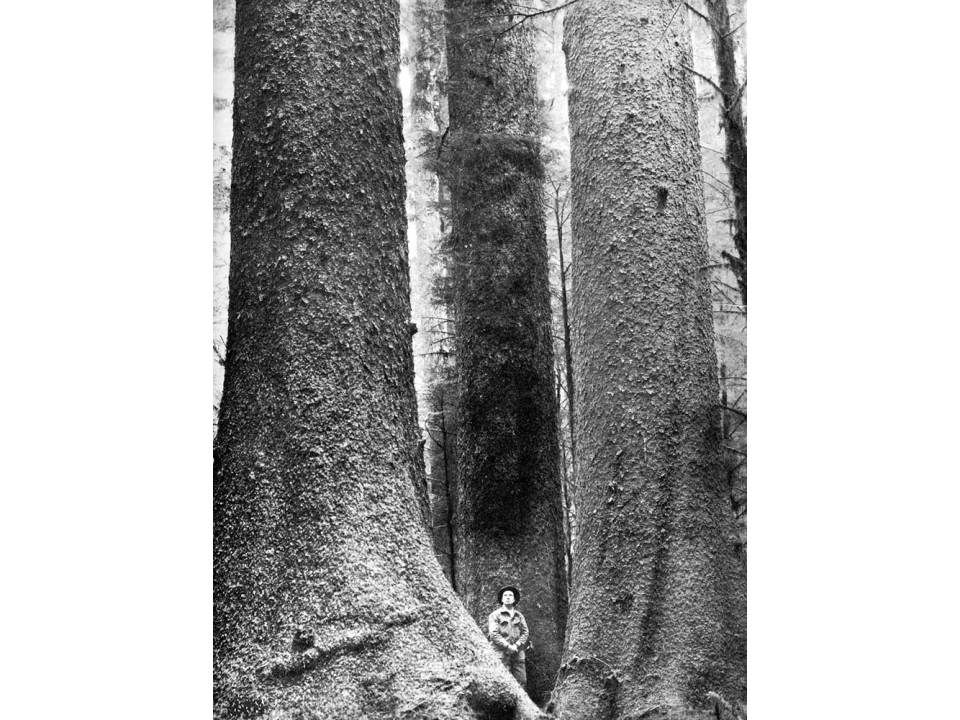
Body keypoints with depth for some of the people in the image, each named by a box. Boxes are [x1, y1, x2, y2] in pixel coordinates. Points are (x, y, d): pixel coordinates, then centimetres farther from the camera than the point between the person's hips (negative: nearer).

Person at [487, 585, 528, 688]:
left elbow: (526, 633, 10)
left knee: (522, 682, -1)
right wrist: (508, 647, -11)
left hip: (518, 654, 4)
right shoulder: (495, 615, 4)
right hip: (502, 654, -4)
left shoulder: (519, 615, 17)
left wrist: (516, 646, -6)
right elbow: (493, 634, -5)